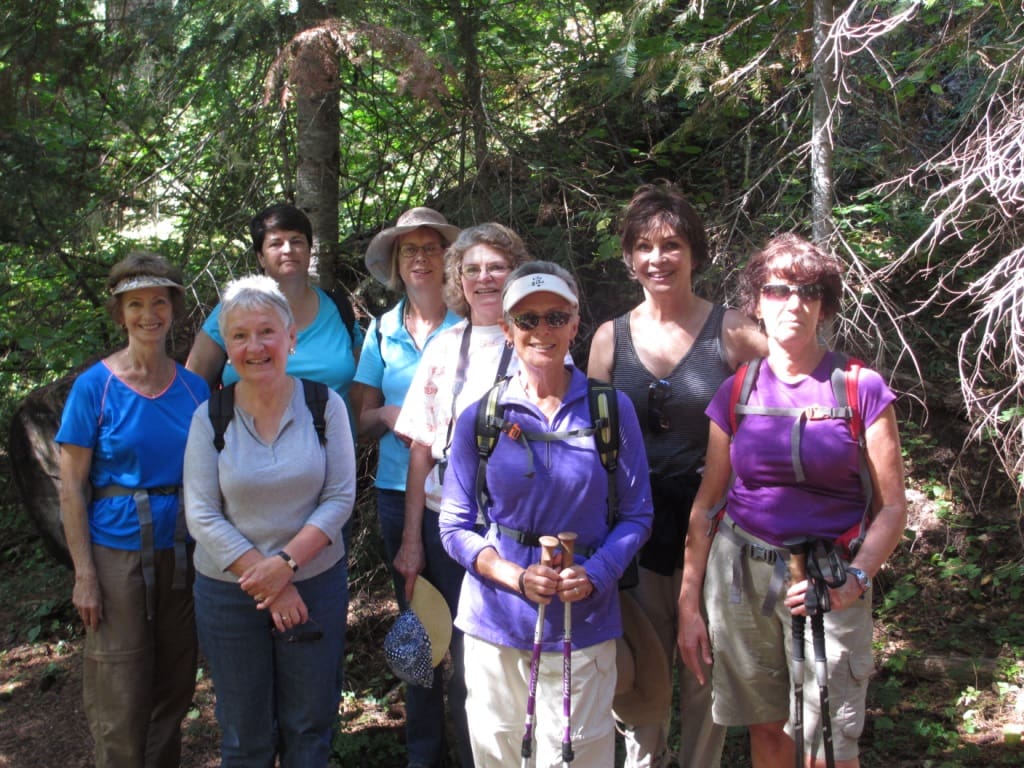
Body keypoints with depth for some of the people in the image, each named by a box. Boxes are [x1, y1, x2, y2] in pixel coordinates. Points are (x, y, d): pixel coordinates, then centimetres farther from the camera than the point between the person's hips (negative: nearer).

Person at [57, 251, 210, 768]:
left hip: (180, 551, 4)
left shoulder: (193, 388, 3)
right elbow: (71, 487, -7)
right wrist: (84, 574, -11)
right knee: (121, 699, 3)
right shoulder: (94, 386, -7)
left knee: (174, 687, 12)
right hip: (117, 552, -3)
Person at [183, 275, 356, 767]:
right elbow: (202, 516, -9)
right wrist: (268, 586, -15)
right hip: (229, 591, 0)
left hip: (316, 584, 0)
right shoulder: (210, 417, -6)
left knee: (309, 727, 13)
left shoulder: (324, 405, -5)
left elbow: (340, 498, -7)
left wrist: (286, 562, -19)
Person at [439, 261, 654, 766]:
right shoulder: (479, 417, 1)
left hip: (583, 622, -1)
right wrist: (516, 577, -14)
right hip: (495, 620, 1)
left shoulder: (612, 409, -1)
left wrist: (593, 575, -14)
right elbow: (455, 526, 3)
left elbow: (637, 514, 4)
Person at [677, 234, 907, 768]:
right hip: (740, 569, 3)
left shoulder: (862, 389, -3)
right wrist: (688, 603, 4)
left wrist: (855, 579, -19)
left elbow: (892, 507, -3)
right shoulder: (736, 392, 4)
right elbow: (707, 501, 7)